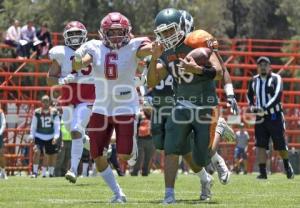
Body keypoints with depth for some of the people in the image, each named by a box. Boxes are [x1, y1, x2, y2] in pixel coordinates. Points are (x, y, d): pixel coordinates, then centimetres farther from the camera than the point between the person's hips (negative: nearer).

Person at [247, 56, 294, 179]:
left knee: (280, 144, 4)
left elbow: (277, 96, -18)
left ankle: (287, 165, 29)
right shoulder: (254, 81, 9)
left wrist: (265, 109, -26)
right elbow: (249, 95, 27)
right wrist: (252, 106, 7)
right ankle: (262, 172, -5)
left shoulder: (276, 78, -6)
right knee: (260, 145, -6)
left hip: (275, 116, -3)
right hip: (260, 117, 3)